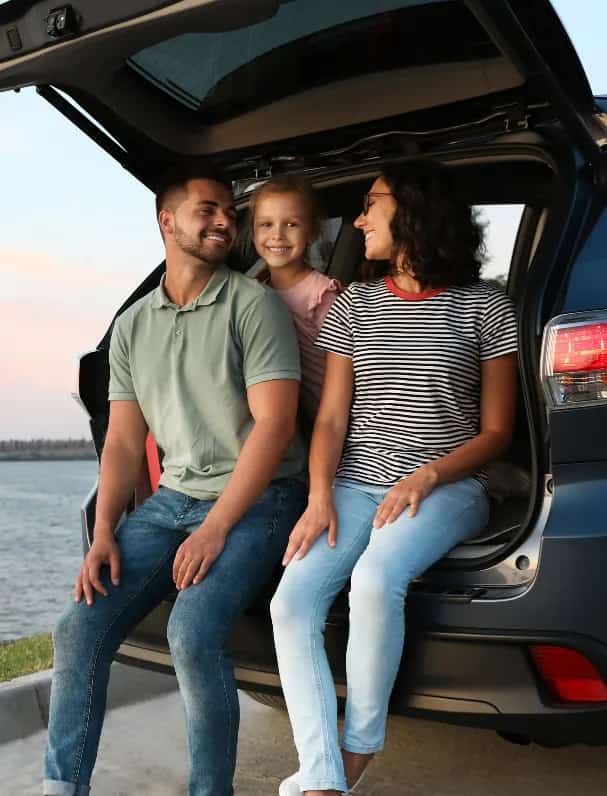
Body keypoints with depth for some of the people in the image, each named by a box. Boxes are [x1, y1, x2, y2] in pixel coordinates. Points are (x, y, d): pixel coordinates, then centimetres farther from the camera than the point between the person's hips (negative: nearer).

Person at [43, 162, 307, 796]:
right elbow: (123, 441, 10)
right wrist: (103, 534, -3)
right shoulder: (132, 325, 11)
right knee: (79, 631, -6)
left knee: (193, 635, -26)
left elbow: (274, 424, -14)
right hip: (172, 499, 6)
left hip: (256, 502, -5)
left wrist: (216, 528, -18)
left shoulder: (252, 304, -6)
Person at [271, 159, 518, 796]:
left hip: (448, 488, -3)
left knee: (375, 581, -33)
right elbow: (332, 416, 8)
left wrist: (426, 477, -13)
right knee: (290, 603, -22)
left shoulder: (485, 309, 3)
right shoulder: (354, 304, 13)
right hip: (356, 486, 4)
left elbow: (497, 431, 3)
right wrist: (320, 495, -10)